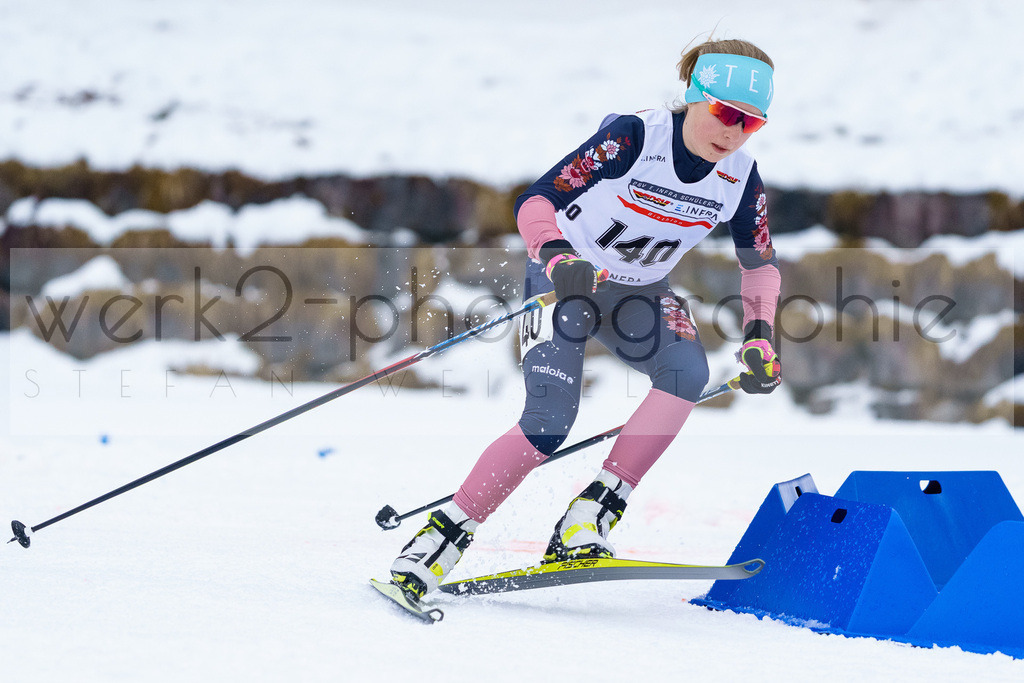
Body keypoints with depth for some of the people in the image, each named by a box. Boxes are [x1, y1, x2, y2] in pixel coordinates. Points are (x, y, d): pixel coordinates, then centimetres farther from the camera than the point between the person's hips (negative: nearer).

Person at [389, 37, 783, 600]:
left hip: (640, 292, 5)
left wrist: (759, 339, -4)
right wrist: (558, 258, -44)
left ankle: (587, 520, -27)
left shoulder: (740, 178, -10)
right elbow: (536, 199, -25)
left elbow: (759, 258, 8)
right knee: (549, 422, -24)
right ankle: (441, 538, -12)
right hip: (566, 276, -5)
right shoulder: (632, 137, -24)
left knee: (687, 370, -28)